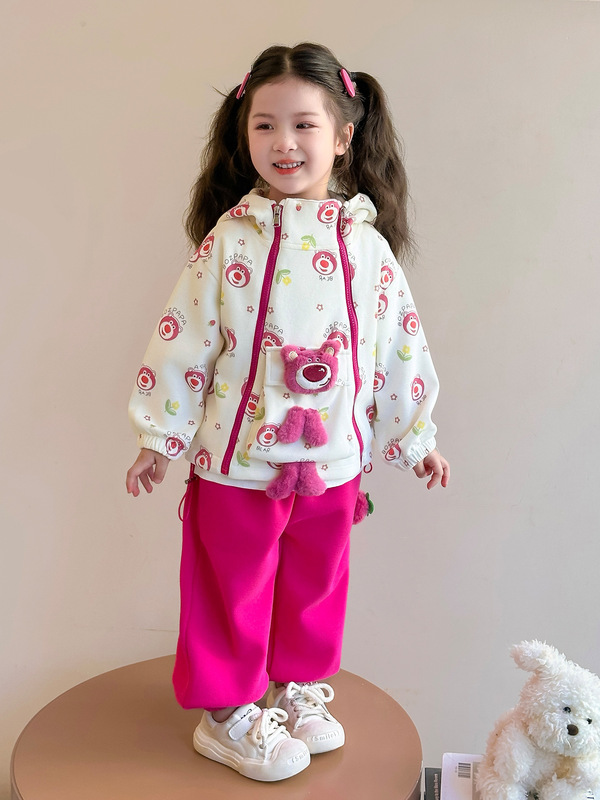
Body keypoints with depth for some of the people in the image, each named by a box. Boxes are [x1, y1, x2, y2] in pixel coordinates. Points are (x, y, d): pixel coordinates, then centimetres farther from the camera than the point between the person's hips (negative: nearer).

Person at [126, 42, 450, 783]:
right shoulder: (229, 240, -7)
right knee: (233, 589, 10)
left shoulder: (365, 245, -2)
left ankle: (297, 686, 41)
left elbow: (398, 343, 6)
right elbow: (185, 339, -4)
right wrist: (160, 435, -1)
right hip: (237, 453, -2)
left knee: (315, 584, 18)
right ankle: (225, 712, 30)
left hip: (332, 456, 3)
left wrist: (415, 436, 10)